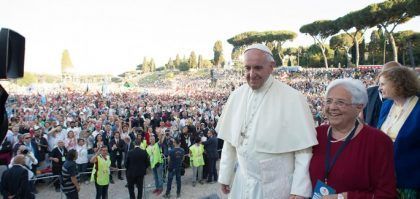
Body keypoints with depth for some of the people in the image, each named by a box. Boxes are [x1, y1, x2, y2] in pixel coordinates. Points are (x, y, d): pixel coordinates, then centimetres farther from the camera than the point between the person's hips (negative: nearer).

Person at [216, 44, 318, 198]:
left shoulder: (292, 98, -15)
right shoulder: (237, 96, -2)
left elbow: (303, 149, -13)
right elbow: (229, 142, 5)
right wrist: (225, 176, 8)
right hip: (242, 184, 4)